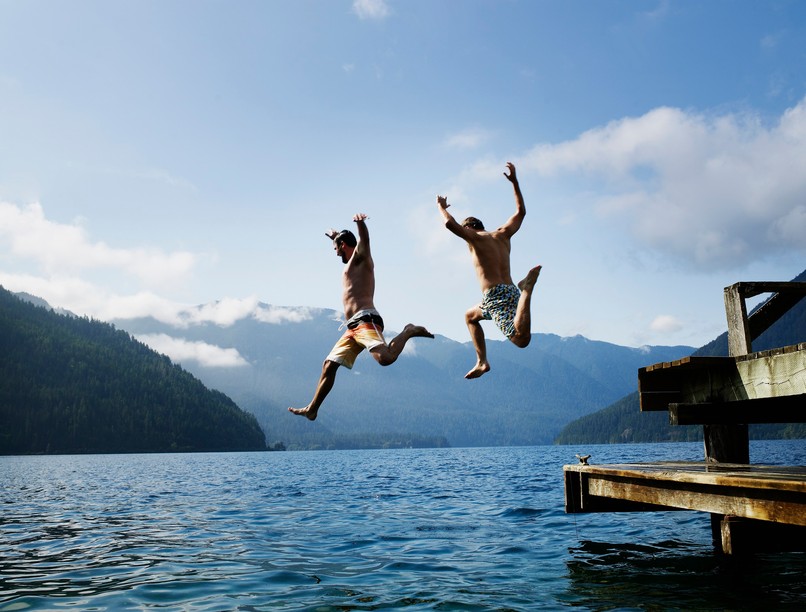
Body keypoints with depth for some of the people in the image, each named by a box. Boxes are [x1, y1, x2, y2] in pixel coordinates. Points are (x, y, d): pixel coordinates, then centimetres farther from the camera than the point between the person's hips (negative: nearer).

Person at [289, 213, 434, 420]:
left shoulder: (360, 256, 4)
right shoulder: (352, 263, 29)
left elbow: (364, 240, -22)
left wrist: (360, 223, -43)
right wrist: (335, 236, 71)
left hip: (366, 321, -10)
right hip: (353, 328, 10)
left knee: (385, 358, -31)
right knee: (329, 365, 10)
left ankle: (408, 332, -6)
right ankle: (312, 409, 17)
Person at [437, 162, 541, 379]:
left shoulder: (476, 237, 1)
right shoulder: (502, 234, 19)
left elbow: (450, 223, -14)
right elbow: (520, 211, 33)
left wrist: (441, 207, 7)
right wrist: (514, 181, 36)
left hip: (495, 296, -8)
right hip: (512, 293, 8)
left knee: (522, 340, -27)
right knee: (470, 316, 33)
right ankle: (482, 362, 25)